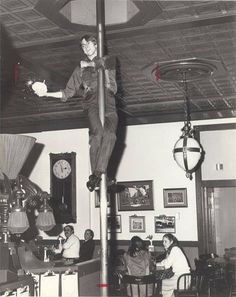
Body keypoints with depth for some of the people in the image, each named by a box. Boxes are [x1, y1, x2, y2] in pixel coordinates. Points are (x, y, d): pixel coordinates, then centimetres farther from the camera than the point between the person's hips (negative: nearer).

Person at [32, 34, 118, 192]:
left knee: (110, 134, -28)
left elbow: (109, 62, -3)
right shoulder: (81, 69, 27)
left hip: (109, 104, 0)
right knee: (97, 133, -29)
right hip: (92, 103, 0)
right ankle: (96, 174, -30)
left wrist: (90, 63, 7)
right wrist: (46, 93, 13)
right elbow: (68, 93, 24)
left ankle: (97, 174, -32)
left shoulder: (108, 60, 24)